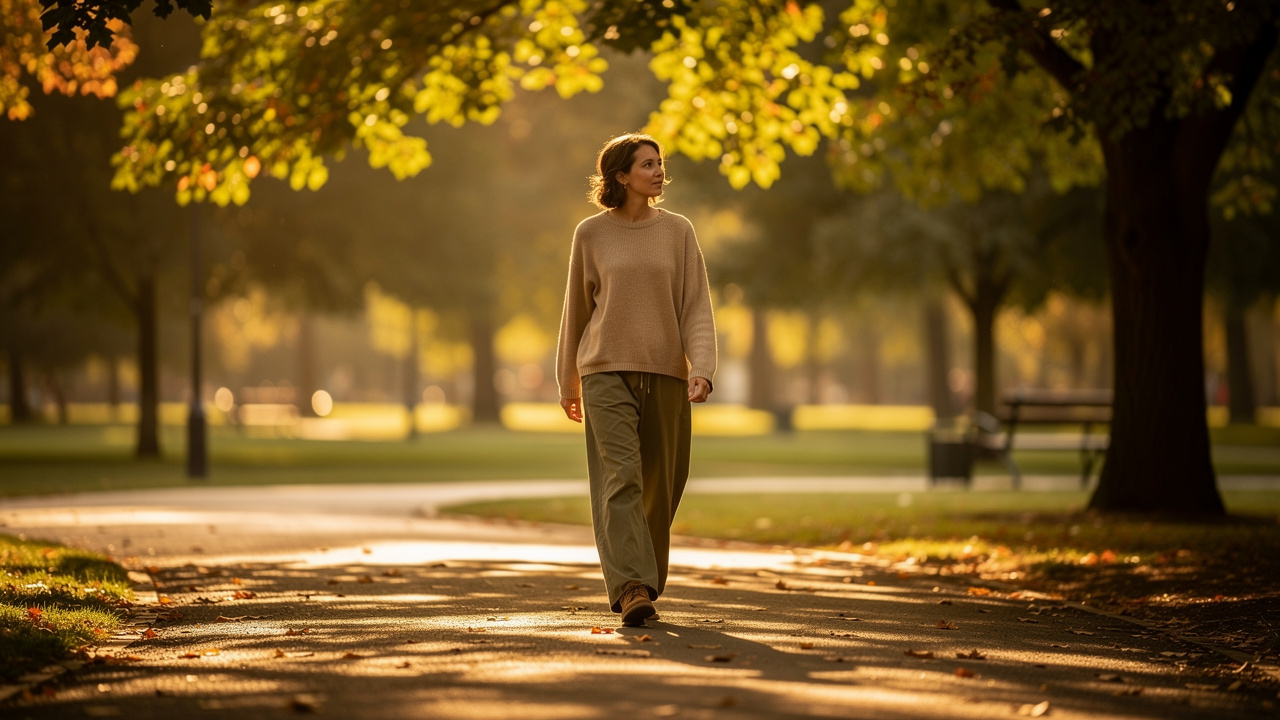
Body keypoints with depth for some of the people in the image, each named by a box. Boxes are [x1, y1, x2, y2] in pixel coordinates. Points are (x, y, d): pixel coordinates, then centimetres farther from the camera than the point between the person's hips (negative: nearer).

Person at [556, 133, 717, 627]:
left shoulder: (678, 231, 6)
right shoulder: (591, 234, 5)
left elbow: (696, 307, 1)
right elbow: (577, 308, 14)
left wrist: (701, 369, -14)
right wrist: (567, 381, 18)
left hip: (665, 373, 2)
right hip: (607, 372, -2)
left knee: (659, 488, 5)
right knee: (620, 478, -15)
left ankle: (639, 581, 24)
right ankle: (632, 590, -22)